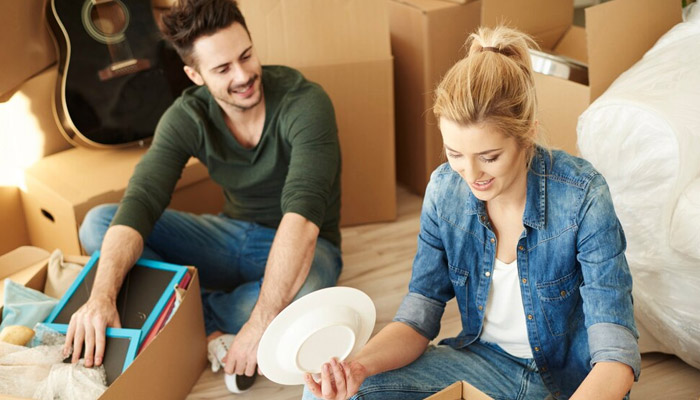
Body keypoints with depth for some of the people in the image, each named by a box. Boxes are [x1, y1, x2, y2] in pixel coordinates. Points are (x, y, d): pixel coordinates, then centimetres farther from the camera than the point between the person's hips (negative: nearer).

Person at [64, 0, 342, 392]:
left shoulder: (304, 103, -25)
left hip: (300, 247, -4)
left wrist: (260, 324, -44)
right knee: (98, 224, -10)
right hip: (235, 234, 4)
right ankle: (211, 327, -18)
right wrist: (102, 296, -41)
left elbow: (303, 215, -36)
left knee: (300, 299, -41)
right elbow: (139, 203, -23)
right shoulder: (187, 117, -12)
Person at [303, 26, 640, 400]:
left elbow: (616, 355, -26)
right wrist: (358, 366, -28)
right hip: (486, 361, 3)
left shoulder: (583, 197, -24)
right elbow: (418, 318, -8)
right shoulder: (445, 189, -11)